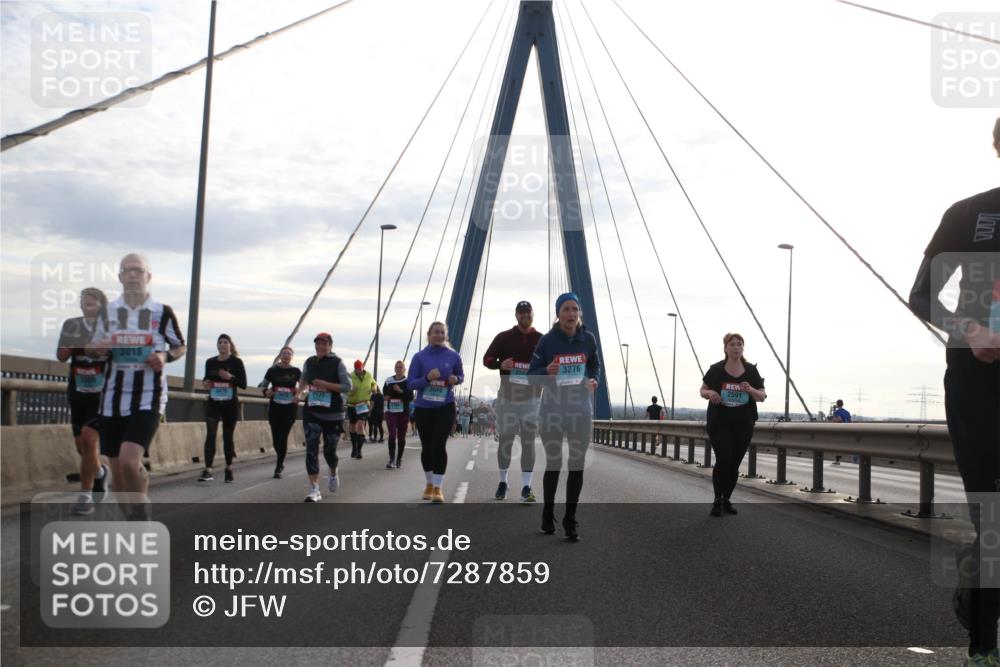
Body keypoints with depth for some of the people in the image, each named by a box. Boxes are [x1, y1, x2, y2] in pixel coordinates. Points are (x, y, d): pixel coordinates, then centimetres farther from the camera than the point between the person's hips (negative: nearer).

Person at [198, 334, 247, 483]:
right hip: (213, 404, 2)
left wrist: (230, 377, -22)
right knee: (210, 435, -13)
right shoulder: (210, 362, 7)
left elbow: (243, 384, -5)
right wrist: (205, 383, -4)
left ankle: (229, 469, 23)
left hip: (230, 405, -2)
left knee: (228, 436, 7)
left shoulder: (236, 362, -3)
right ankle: (208, 471, -19)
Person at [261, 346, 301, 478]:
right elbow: (263, 386, 10)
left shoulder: (296, 372, 3)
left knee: (283, 437, -8)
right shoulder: (272, 370, 4)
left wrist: (299, 394, -19)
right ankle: (280, 462, 33)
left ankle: (278, 468, -1)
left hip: (290, 408, -1)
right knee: (276, 438, 5)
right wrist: (266, 392, -11)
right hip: (274, 407, 1)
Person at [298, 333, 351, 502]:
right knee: (311, 450, -10)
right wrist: (299, 390, 9)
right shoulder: (309, 362, 6)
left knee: (329, 450, 6)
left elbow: (347, 386, -12)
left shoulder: (337, 363, -6)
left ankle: (334, 474, 41)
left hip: (333, 413, -3)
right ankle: (314, 490, -9)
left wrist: (326, 384, -21)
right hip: (312, 412, 3)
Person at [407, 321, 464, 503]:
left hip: (445, 407, -1)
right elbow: (410, 383, -7)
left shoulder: (453, 356, -2)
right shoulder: (419, 357, -4)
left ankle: (438, 488, -6)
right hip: (423, 408, 1)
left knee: (439, 445, -11)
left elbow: (461, 375, 13)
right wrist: (427, 378, -25)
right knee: (427, 447, 11)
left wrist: (456, 379, -11)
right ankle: (429, 483, 31)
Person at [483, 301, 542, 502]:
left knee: (528, 442, -2)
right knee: (505, 440, 5)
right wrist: (500, 364, -19)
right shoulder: (503, 337, 4)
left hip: (532, 398, 0)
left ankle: (526, 487, -1)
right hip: (507, 397, 0)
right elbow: (487, 359, 3)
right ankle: (502, 482, 20)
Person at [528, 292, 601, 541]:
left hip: (580, 410, 2)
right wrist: (547, 371, -25)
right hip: (552, 410, -2)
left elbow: (595, 366, 13)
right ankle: (548, 514, 30)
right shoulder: (547, 340, -8)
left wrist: (594, 380, -8)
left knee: (577, 465, 2)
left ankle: (570, 519, 12)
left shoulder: (588, 339, -1)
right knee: (553, 464, 11)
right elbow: (532, 373, -4)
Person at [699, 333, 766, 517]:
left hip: (743, 425, 3)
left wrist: (751, 390, -20)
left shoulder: (751, 370, 1)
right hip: (719, 423, -2)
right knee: (723, 460, -15)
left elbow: (762, 397, 1)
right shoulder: (715, 370, -3)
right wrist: (710, 393, -16)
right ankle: (717, 500, 0)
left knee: (734, 464, 8)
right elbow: (703, 390, 8)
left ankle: (726, 500, 24)